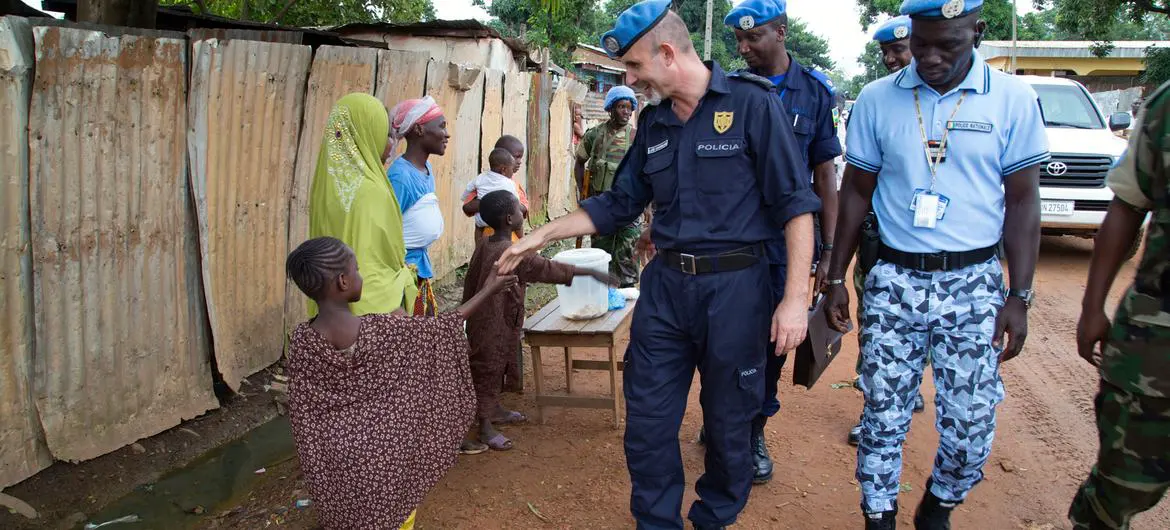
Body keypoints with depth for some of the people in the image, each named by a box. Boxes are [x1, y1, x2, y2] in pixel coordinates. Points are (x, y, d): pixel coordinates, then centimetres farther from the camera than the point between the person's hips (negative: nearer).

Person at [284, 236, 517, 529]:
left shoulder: (302, 340, -14)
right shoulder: (380, 329, -21)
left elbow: (301, 409, -6)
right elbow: (439, 329, -8)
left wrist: (315, 466, 8)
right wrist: (488, 291, 1)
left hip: (337, 452, 2)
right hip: (385, 443, -2)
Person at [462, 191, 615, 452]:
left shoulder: (484, 245, 2)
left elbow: (470, 281, 11)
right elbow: (549, 269, -24)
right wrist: (590, 272, -19)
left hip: (483, 318, 9)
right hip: (495, 324, -9)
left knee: (494, 369, 22)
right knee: (488, 371, 1)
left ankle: (495, 410, 38)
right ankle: (484, 427, 10)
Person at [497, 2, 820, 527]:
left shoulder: (752, 104, -8)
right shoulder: (653, 121, 10)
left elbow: (795, 203, -10)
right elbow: (620, 203, 17)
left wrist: (795, 296, -16)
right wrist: (542, 235, 12)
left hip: (734, 287, -5)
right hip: (664, 287, 5)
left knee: (729, 424, 11)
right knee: (647, 423, 8)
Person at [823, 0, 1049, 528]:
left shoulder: (1013, 99, -2)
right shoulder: (876, 99, 1)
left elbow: (1023, 201, 2)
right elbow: (856, 192, 8)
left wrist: (1019, 297, -3)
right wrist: (836, 279, 7)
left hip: (974, 281, 0)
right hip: (893, 279, 1)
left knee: (971, 423, 3)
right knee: (882, 415, 4)